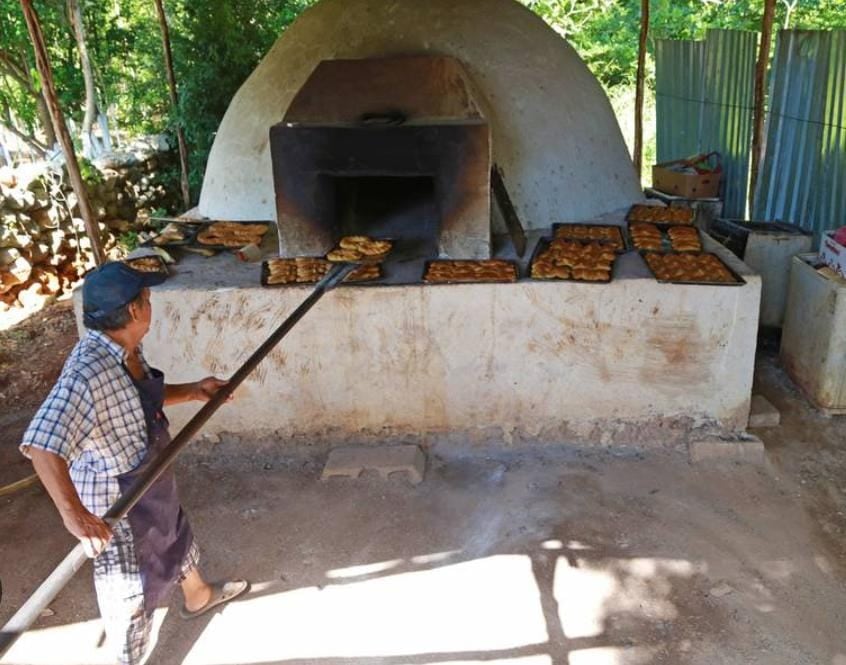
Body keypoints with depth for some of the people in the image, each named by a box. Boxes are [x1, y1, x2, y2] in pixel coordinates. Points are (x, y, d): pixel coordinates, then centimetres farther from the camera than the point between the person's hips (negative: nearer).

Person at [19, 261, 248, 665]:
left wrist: (193, 391, 1)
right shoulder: (89, 371, -36)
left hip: (149, 483, 10)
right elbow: (41, 445, -45)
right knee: (131, 592, 11)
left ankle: (198, 596, 63)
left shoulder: (127, 351, -6)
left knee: (177, 537, 33)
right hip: (116, 503, -10)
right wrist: (73, 513, -46)